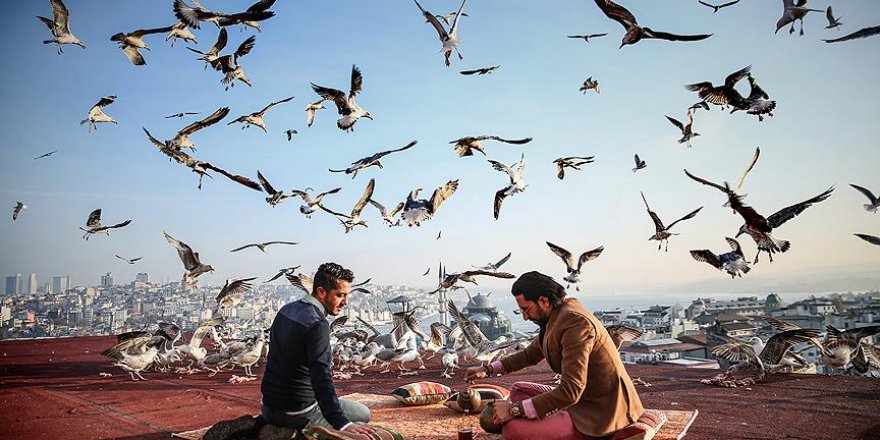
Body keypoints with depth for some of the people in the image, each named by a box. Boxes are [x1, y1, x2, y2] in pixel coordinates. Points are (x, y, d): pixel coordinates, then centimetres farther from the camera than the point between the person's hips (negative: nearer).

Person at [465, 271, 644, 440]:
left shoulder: (575, 323, -25)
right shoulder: (558, 315, 4)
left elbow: (570, 390, -29)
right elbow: (531, 353, 22)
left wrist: (515, 409, -24)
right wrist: (488, 369, 12)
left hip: (600, 412, -10)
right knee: (518, 390, 15)